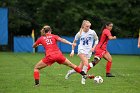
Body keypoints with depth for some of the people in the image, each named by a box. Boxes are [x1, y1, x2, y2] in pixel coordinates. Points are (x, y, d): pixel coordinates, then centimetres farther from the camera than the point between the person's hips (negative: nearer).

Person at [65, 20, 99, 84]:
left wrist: (94, 47, -2)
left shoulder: (92, 32, -4)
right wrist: (72, 51, 7)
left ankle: (70, 72, 29)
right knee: (86, 63, -29)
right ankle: (83, 78, -18)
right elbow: (74, 42, 10)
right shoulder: (79, 33, -4)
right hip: (81, 50, -2)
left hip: (88, 51, 2)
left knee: (80, 69, 1)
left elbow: (96, 40, 11)